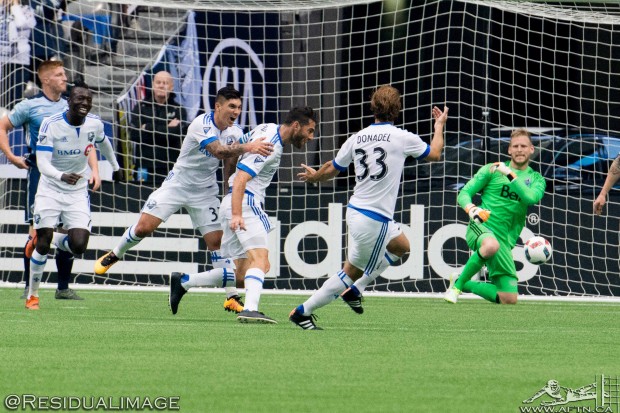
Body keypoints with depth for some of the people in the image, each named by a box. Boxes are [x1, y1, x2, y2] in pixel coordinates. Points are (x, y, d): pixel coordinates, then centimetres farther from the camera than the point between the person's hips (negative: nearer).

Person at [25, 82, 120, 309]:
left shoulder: (95, 124, -7)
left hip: (78, 192, 3)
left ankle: (57, 239, 26)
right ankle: (32, 295, 10)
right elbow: (43, 163, -23)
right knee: (43, 243, -8)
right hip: (50, 190, -3)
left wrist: (115, 167, 33)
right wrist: (62, 176, -43)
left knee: (79, 246, -11)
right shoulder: (51, 125, -18)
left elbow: (103, 143, 18)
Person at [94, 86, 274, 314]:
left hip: (205, 192, 4)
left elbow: (230, 166, 8)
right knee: (143, 227, -8)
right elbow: (218, 151, -40)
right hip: (178, 183, -4)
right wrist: (247, 147, -52)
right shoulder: (202, 123, -23)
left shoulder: (236, 133, -4)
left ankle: (232, 297, -3)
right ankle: (114, 255, 22)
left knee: (217, 240, -6)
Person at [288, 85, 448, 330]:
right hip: (374, 220, -7)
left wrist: (313, 176, 35)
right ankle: (303, 312, 7)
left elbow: (331, 170, 13)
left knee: (401, 246, 26)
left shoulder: (357, 138, 2)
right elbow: (435, 154, 8)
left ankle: (353, 289, 24)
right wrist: (439, 126, 26)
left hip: (355, 210, 7)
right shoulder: (402, 138, -11)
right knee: (351, 272, 5)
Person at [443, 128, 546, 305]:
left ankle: (464, 284, 24)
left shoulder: (536, 179, 12)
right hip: (481, 228, -4)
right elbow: (464, 194, 5)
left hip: (505, 240, 4)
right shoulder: (492, 169, 7)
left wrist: (510, 174, -15)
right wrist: (471, 209, -18)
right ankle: (457, 284, -21)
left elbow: (531, 198, -10)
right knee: (491, 245, -43)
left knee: (509, 299, -2)